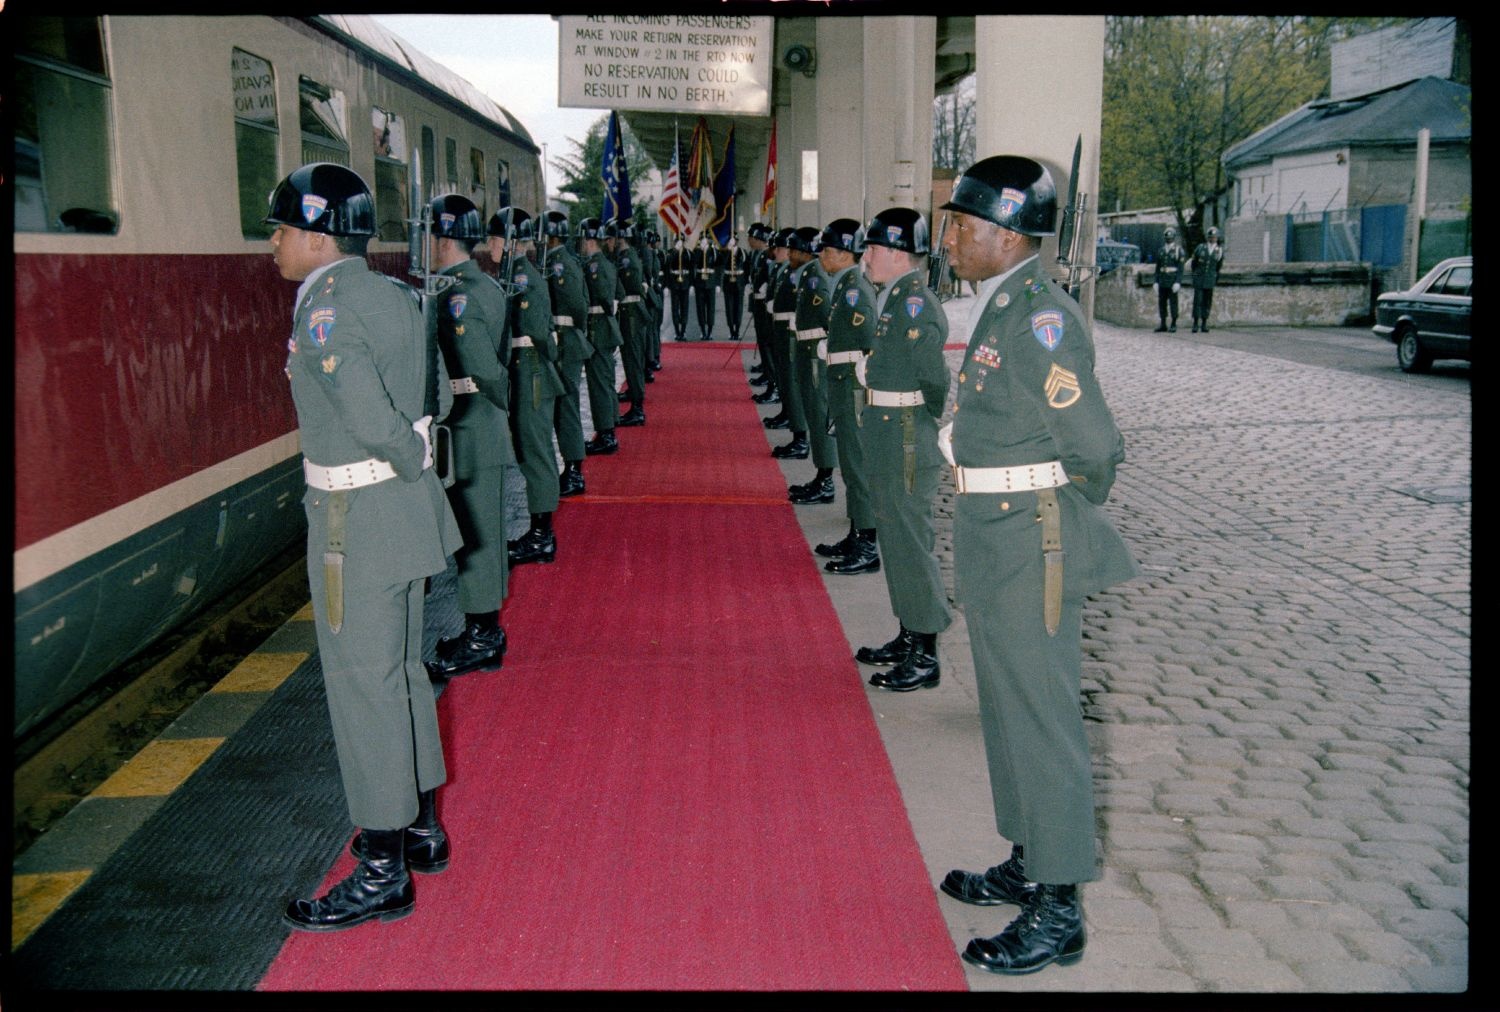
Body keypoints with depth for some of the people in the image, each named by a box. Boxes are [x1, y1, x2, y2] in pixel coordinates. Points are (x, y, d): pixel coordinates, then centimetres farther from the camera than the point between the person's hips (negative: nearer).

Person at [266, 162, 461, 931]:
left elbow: (370, 416, -25)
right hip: (405, 505, 9)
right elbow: (427, 385, 16)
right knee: (402, 671, 18)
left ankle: (383, 871, 10)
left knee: (363, 685, 0)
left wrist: (413, 462, -8)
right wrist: (421, 466, 10)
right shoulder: (392, 294, 9)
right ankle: (421, 828, 32)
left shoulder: (323, 308, -18)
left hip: (357, 518, -9)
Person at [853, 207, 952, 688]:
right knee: (896, 541, 18)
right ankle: (908, 637, 31)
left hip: (908, 444, -10)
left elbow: (934, 375, -22)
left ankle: (925, 657, 8)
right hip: (889, 442, 10)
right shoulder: (895, 298, 11)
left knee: (910, 544, -2)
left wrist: (932, 419, -8)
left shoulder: (915, 302, -19)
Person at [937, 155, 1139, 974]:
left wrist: (1065, 523, -3)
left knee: (1041, 721, 0)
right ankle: (1027, 866, 35)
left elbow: (1093, 447, -18)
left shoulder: (1041, 318, -20)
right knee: (1008, 711, 19)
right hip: (992, 544, 10)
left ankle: (1058, 912, 13)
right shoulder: (999, 310, 10)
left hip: (1032, 548, -10)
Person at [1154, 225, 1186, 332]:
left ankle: (1174, 325, 4)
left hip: (1173, 281, -5)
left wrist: (1178, 282, -18)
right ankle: (1163, 325, 11)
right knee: (1161, 302, 5)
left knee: (1173, 302, -3)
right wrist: (1156, 281, 8)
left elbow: (1180, 268, -9)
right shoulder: (1161, 250, 13)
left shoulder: (1179, 250, -4)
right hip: (1162, 281, 5)